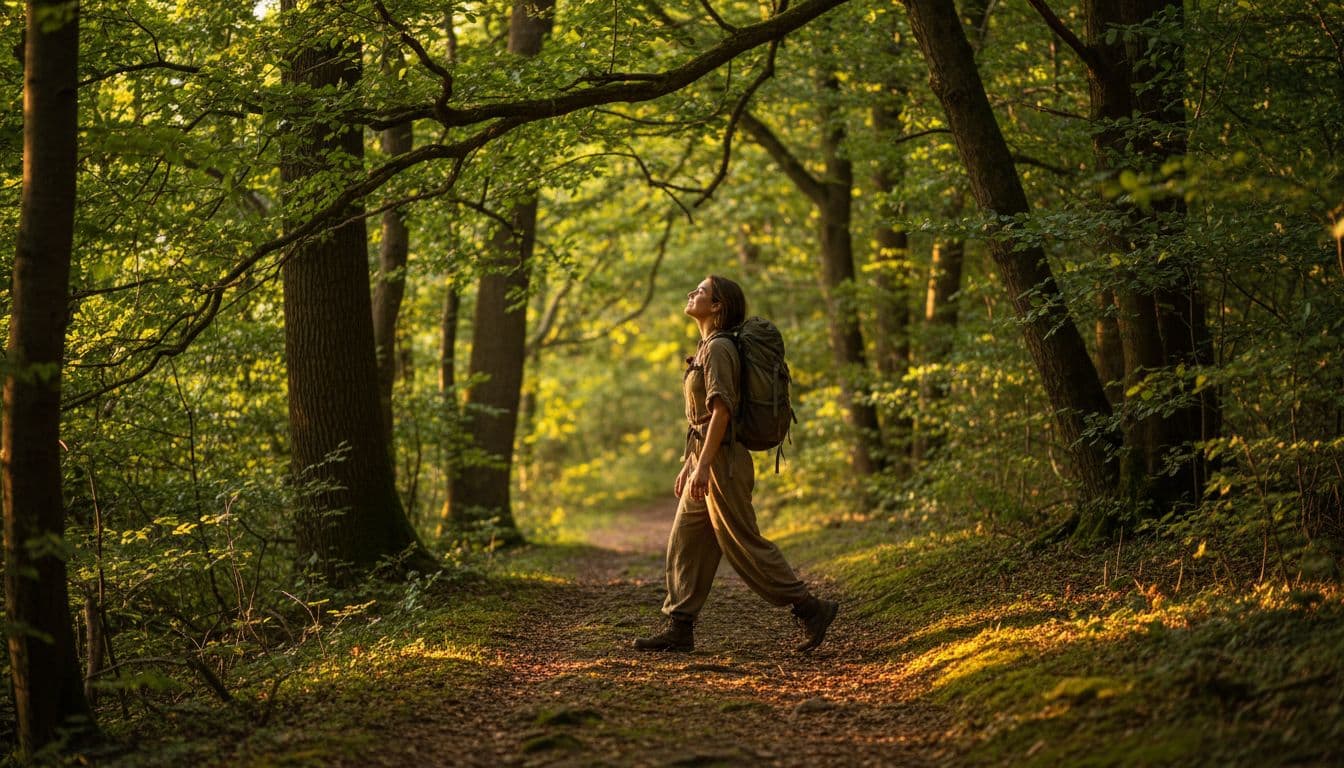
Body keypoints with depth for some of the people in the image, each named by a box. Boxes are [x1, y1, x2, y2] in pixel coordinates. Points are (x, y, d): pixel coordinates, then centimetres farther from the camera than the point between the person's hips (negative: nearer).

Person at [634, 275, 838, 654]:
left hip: (722, 461, -10)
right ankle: (679, 628, 10)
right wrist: (688, 464, 21)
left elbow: (721, 409, -22)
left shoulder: (718, 348, -13)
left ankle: (811, 609, 2)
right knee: (684, 545, 8)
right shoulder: (708, 348, 17)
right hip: (705, 460, 10)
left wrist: (703, 465, -25)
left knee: (744, 546, -5)